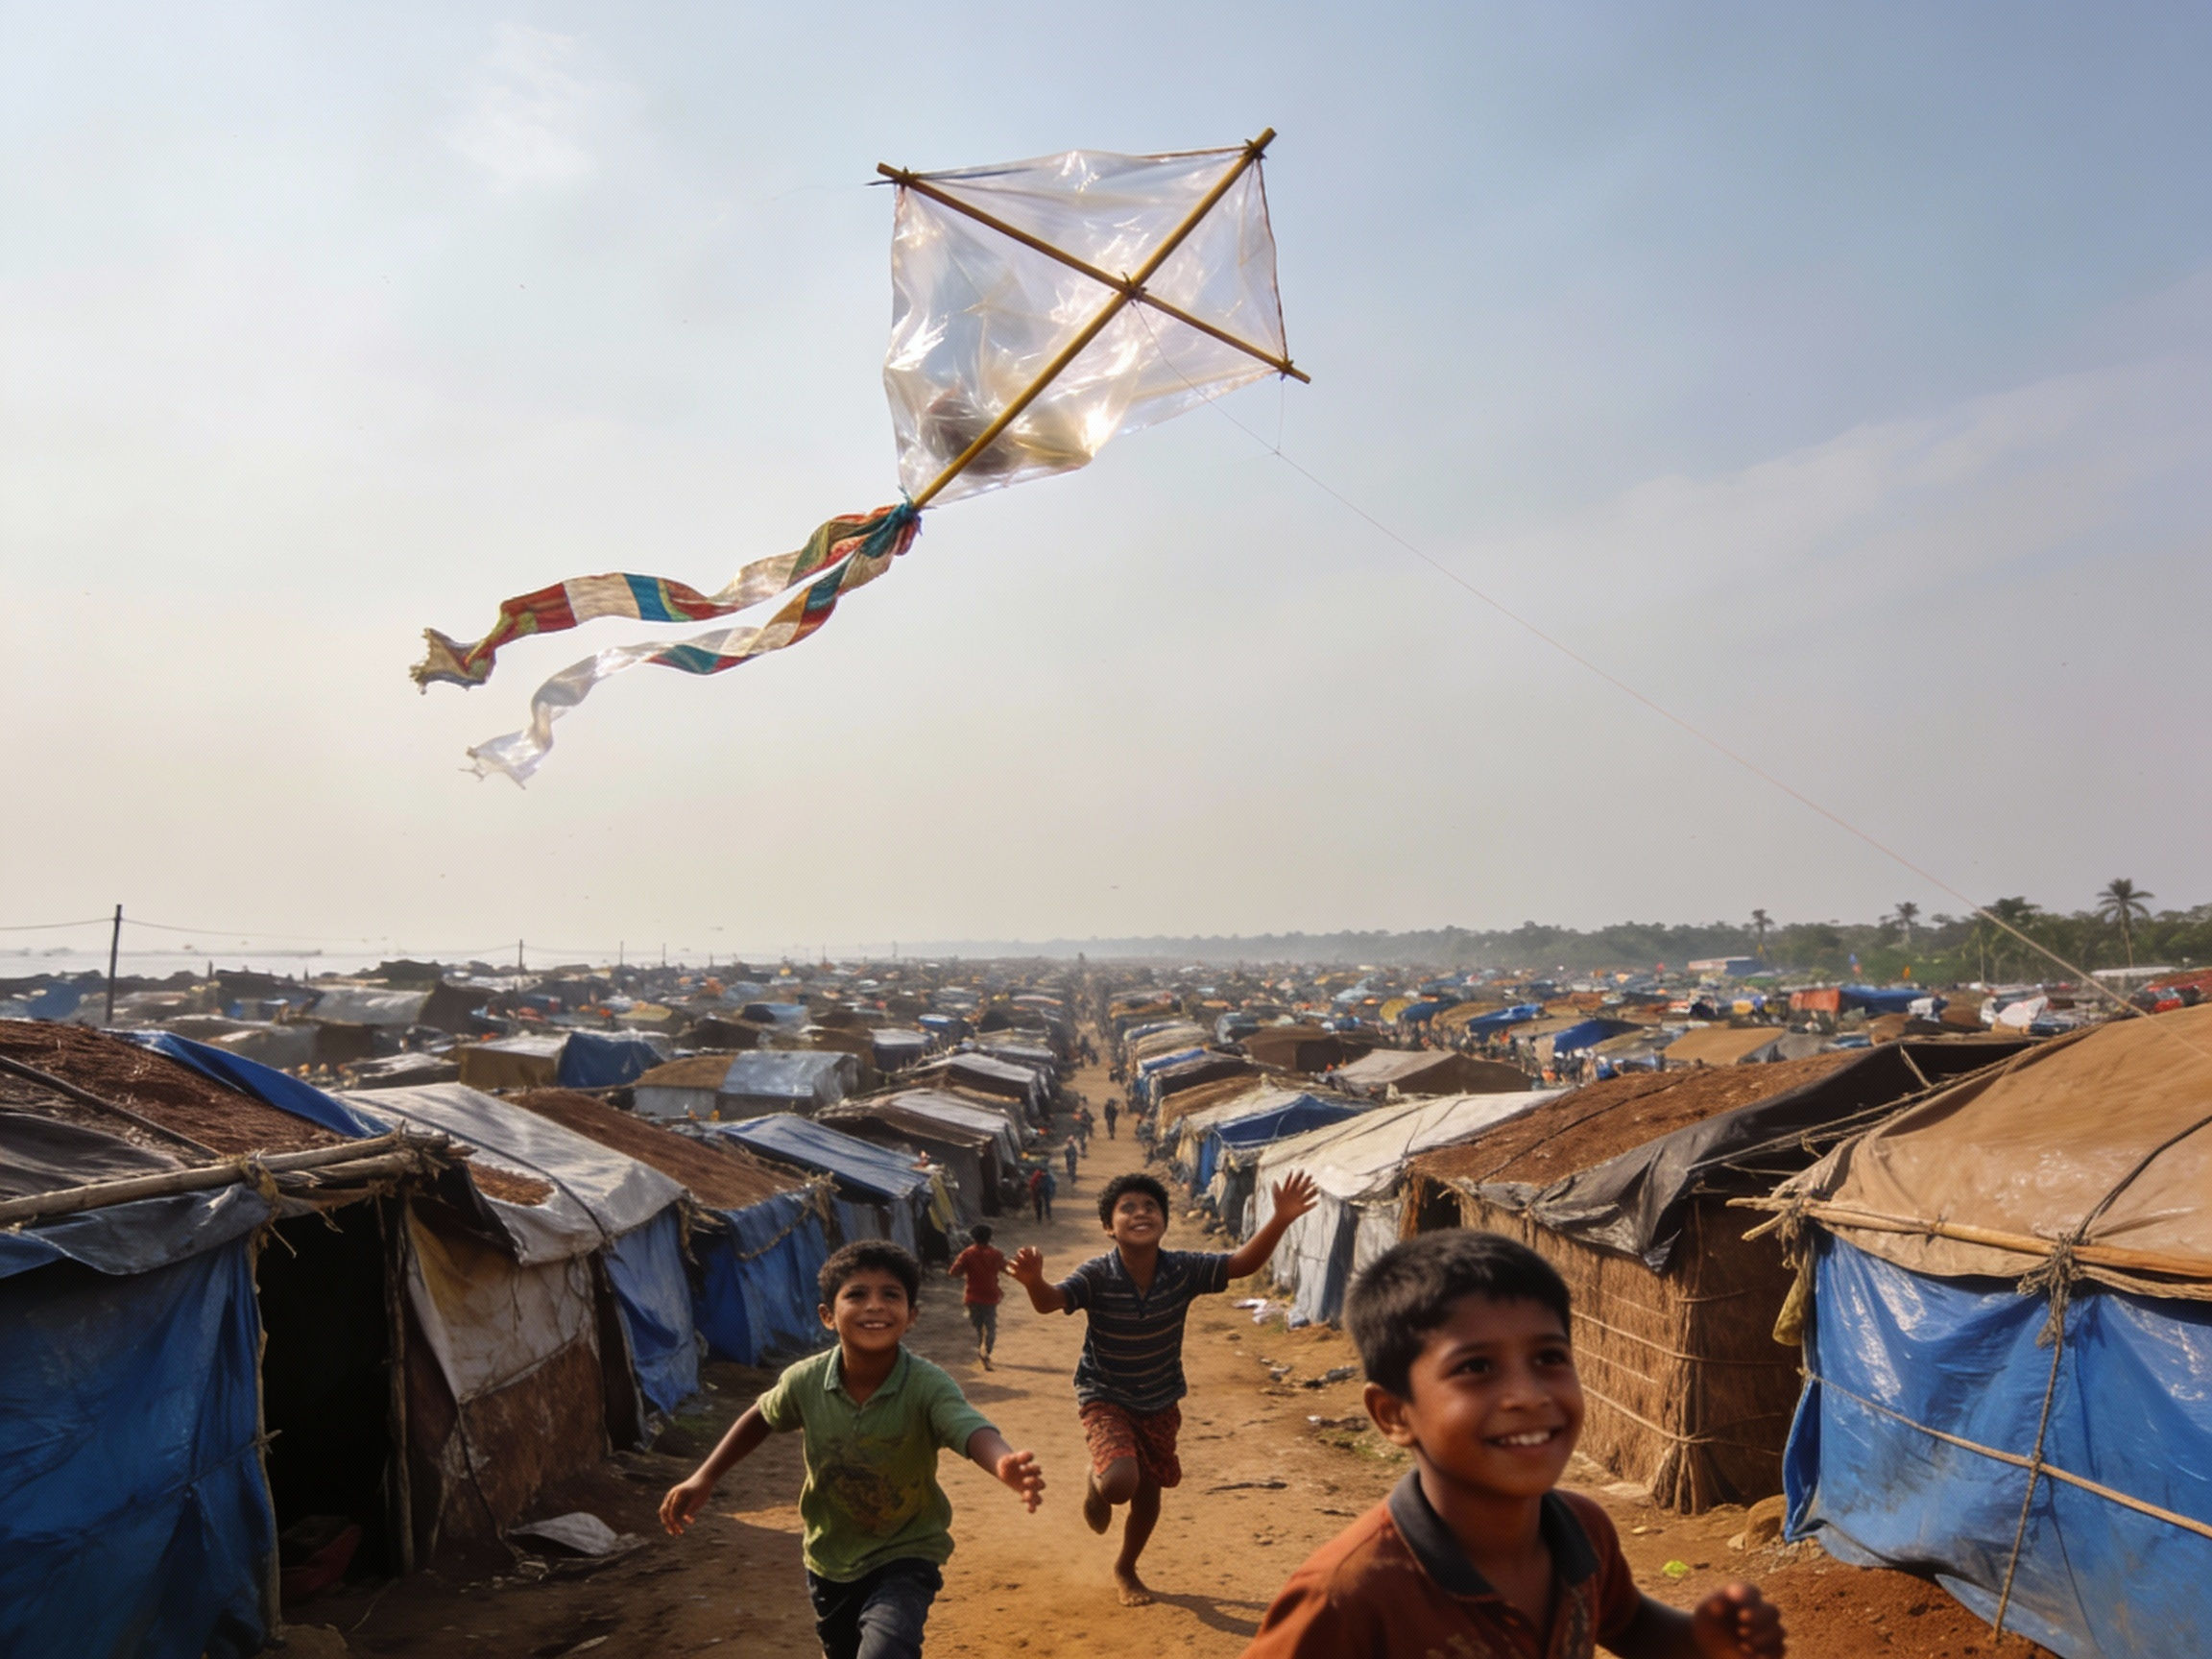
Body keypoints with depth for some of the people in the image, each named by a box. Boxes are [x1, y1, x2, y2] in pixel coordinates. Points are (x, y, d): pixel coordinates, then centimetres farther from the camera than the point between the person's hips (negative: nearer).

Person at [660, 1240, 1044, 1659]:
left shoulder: (928, 1386, -28)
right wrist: (704, 1478, -2)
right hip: (829, 1561, 4)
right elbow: (762, 1418, 4)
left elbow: (973, 1431, -47)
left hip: (905, 1557, -4)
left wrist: (1006, 1465, -68)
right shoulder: (805, 1381, -18)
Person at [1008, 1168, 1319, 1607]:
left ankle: (1125, 1569, 46)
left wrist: (1280, 1219, -38)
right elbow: (1050, 1301, -41)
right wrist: (1034, 1281, -66)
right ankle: (1096, 1483, 15)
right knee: (1120, 1484, -25)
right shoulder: (1097, 1275, -26)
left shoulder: (1182, 1270, -18)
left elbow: (1243, 1263, -22)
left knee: (1149, 1493, 15)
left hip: (1161, 1402, 4)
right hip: (1105, 1398, -4)